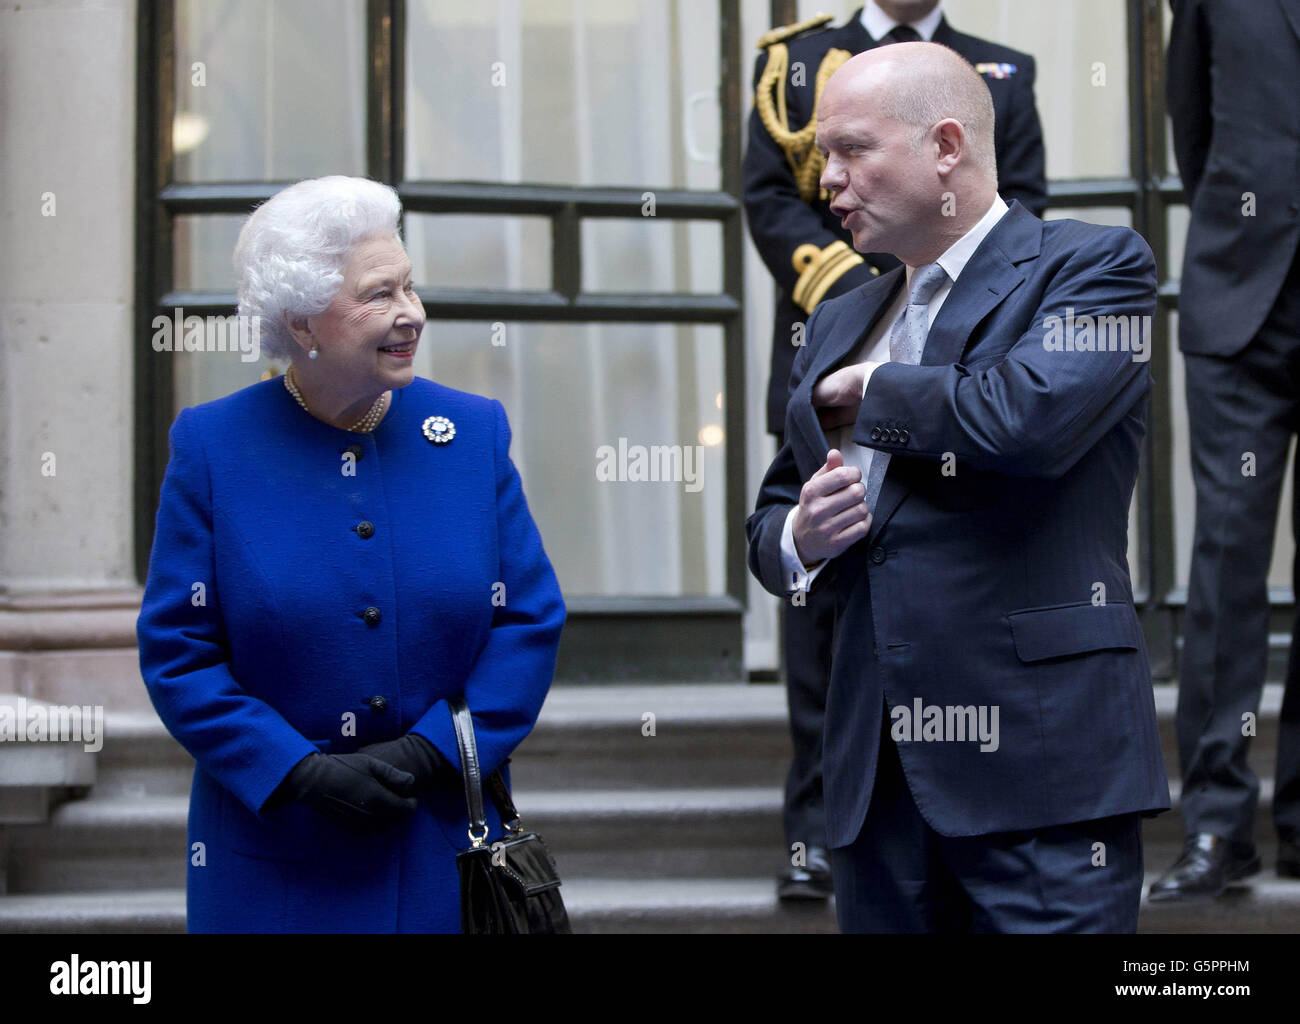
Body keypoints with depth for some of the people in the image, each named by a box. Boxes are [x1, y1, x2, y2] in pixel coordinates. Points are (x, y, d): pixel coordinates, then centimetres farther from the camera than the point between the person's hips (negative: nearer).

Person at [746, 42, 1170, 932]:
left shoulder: (1096, 265, -1)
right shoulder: (839, 325, 20)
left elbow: (1031, 415, -21)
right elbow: (769, 527, 24)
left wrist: (871, 387, -3)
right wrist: (802, 537, -1)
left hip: (1040, 768, -6)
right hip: (879, 782, 6)